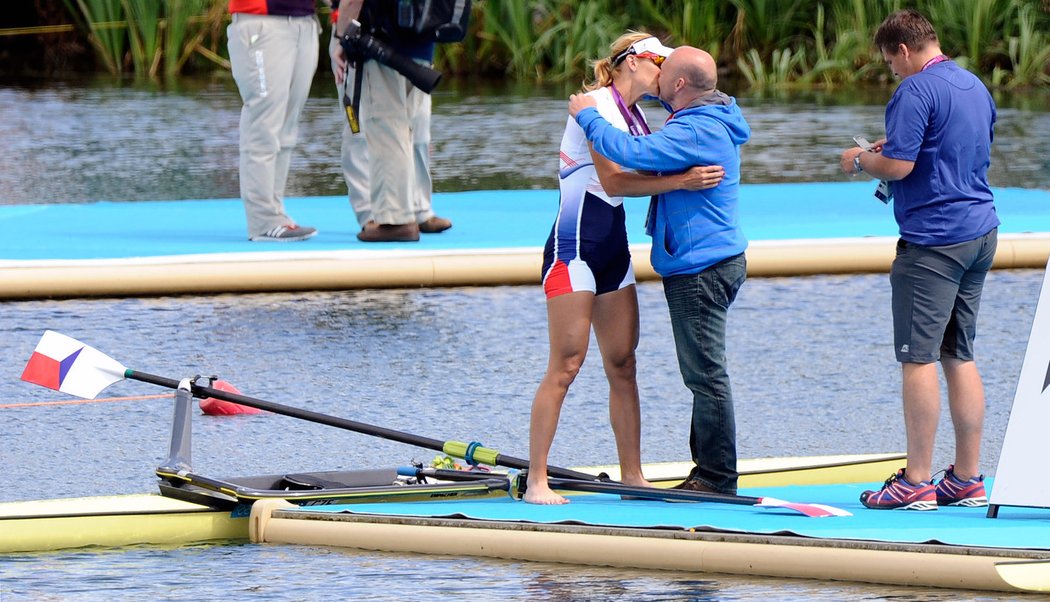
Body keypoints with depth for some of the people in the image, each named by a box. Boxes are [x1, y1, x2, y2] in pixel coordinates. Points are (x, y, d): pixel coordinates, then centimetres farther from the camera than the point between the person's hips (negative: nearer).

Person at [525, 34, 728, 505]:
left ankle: (632, 475, 12)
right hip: (575, 245, -9)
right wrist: (680, 181, -26)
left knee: (623, 365, 8)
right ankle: (536, 482, -8)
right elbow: (611, 181, -20)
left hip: (614, 248, 9)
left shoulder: (636, 118, 15)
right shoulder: (596, 104, -12)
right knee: (566, 365, -10)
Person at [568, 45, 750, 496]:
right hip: (716, 261, 11)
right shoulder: (710, 118, 11)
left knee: (706, 374, -5)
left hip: (700, 268, -11)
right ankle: (709, 473, 22)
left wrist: (588, 115, -16)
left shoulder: (695, 131, -21)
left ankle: (717, 479, -1)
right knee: (704, 374, 16)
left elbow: (631, 153, -32)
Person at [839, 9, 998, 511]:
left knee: (919, 357, -5)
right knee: (959, 356, 12)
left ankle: (917, 482, -6)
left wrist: (860, 160, 1)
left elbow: (897, 166, -19)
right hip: (981, 233, 9)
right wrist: (897, 147, 25)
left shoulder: (917, 90, -14)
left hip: (934, 239, -9)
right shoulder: (976, 87, 15)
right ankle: (967, 479, 12)